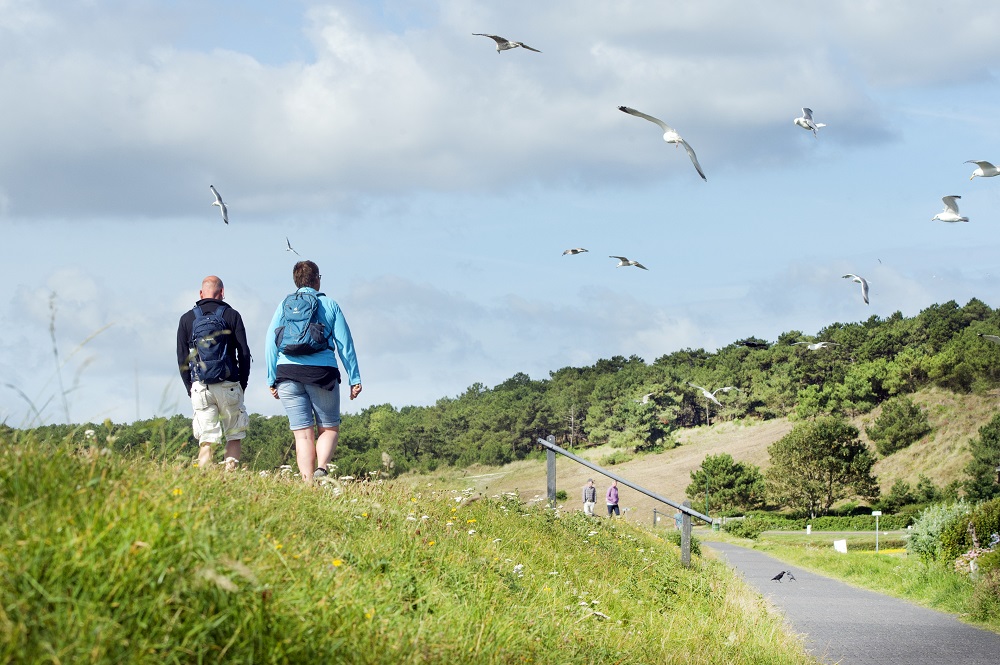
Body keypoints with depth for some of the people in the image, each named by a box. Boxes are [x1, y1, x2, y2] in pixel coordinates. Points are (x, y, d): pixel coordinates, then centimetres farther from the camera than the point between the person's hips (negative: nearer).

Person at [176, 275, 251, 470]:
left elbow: (182, 359, 7)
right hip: (229, 386, -1)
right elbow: (244, 354, 0)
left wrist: (190, 388, 13)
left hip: (200, 388, 1)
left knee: (206, 441, 2)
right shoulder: (232, 315, 3)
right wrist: (242, 385, 10)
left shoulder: (187, 319, 7)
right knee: (235, 437, 9)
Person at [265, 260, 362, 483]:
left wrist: (272, 379, 11)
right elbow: (345, 344, 5)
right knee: (329, 428, 10)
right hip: (322, 372, -2)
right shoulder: (330, 305, 9)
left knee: (302, 434, 3)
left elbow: (271, 343, 8)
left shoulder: (284, 306, 12)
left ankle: (307, 482, -7)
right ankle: (321, 468, -15)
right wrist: (354, 379, 7)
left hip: (288, 373, 2)